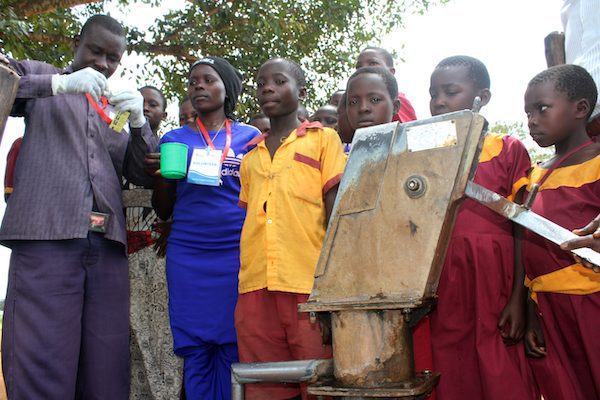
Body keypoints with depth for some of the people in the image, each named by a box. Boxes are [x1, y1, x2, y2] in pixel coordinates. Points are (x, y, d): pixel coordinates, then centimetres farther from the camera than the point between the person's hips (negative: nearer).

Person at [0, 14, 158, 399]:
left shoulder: (117, 107, 24)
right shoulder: (37, 75, 16)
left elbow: (145, 176, 16)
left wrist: (138, 120, 0)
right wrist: (60, 83, -11)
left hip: (107, 246, 4)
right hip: (47, 237, -3)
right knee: (41, 369, -7)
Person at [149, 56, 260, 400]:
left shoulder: (250, 136, 9)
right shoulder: (174, 139, 13)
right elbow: (164, 210, 13)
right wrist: (159, 174, -4)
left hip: (237, 252, -1)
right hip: (187, 256, 2)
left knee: (233, 349, 0)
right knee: (195, 349, 4)